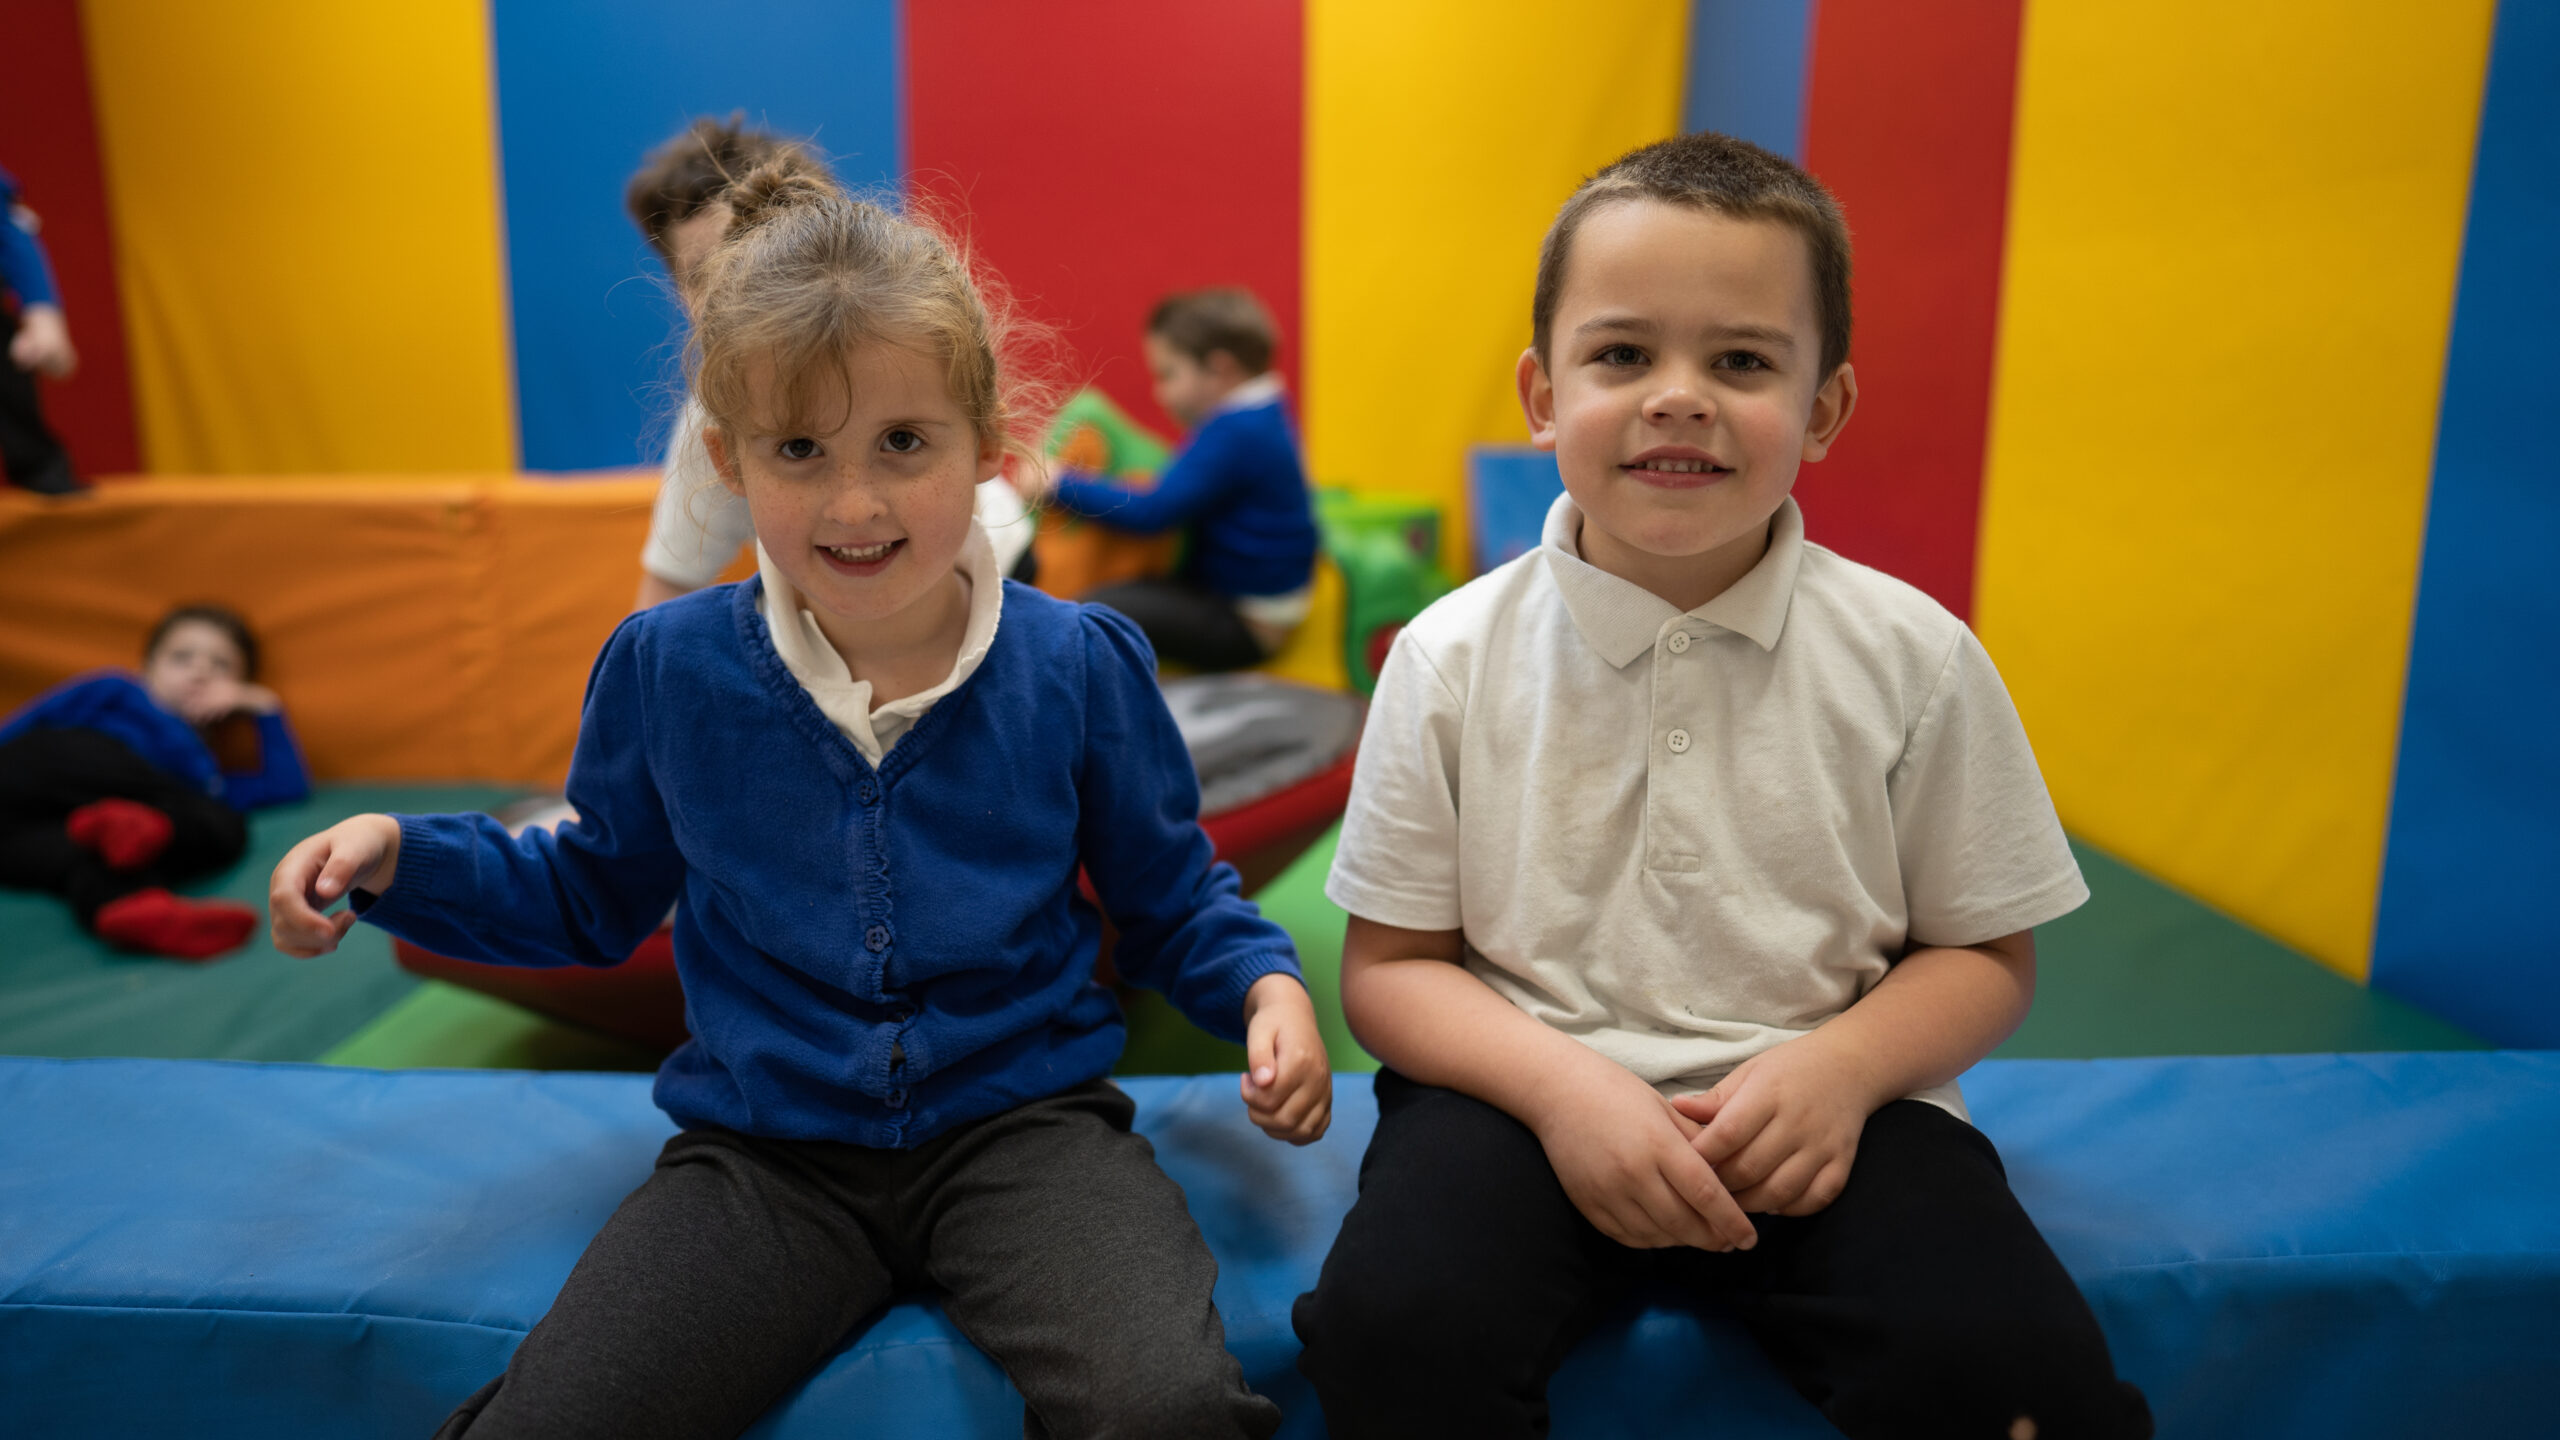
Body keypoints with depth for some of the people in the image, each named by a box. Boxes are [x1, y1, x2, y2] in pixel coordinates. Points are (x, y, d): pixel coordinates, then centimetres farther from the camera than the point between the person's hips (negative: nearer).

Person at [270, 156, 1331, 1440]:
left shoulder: (1077, 667, -4)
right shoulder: (665, 669, 1)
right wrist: (398, 855, 3)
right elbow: (596, 894, 17)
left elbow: (1169, 898, 9)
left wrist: (1264, 983, -10)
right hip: (765, 1158, 2)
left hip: (1020, 1126, -1)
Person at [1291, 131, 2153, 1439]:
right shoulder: (1453, 659, -3)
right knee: (1394, 1327, -27)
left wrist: (1843, 1064, -14)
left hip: (1820, 1100, 1)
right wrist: (1562, 1084, -16)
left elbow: (1985, 954, 6)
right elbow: (1389, 967, 1)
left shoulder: (1912, 658, -2)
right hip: (1525, 1087, 0)